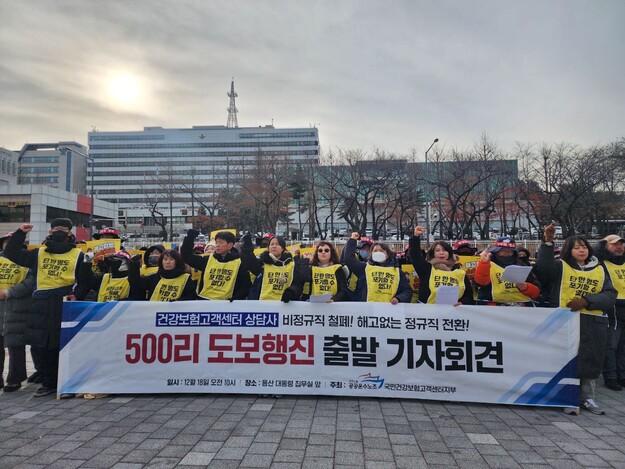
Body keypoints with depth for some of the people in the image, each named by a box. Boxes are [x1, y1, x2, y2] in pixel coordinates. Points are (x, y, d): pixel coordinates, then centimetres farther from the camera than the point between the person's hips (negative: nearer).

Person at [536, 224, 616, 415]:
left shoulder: (600, 269, 11)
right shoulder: (561, 266, 1)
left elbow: (610, 295, 2)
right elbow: (543, 266, -21)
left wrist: (586, 301, -14)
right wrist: (548, 242, -31)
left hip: (594, 323, 4)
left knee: (591, 360, 11)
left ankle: (587, 398, 26)